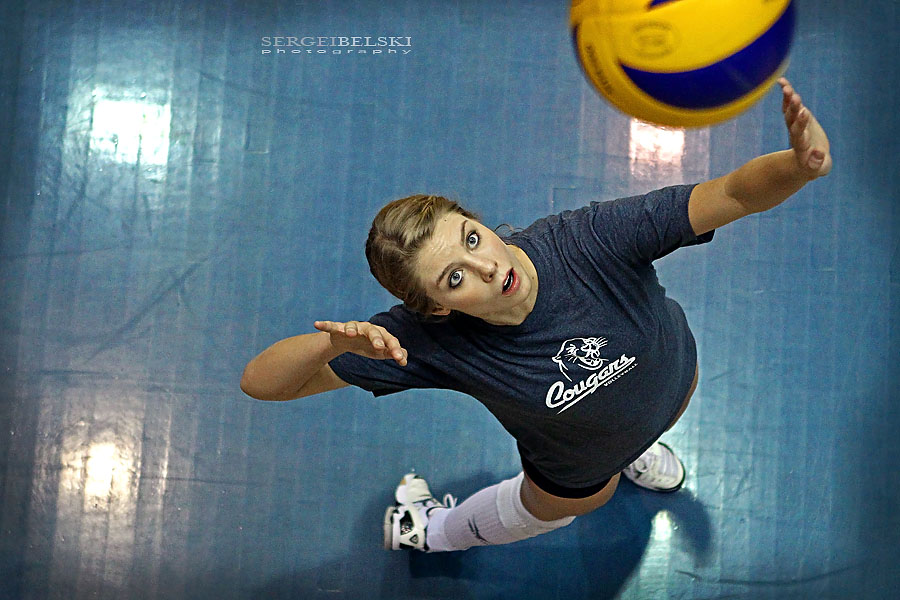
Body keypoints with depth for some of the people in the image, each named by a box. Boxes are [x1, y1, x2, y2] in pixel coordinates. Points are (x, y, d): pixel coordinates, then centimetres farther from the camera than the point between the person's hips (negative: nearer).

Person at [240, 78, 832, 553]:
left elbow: (734, 195, -44)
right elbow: (261, 381, -39)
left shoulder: (586, 240, -43)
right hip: (577, 469, -1)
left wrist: (800, 165, -68)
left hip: (672, 373, 2)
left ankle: (634, 447, 77)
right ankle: (428, 528, 61)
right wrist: (334, 340, -61)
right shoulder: (432, 339, -41)